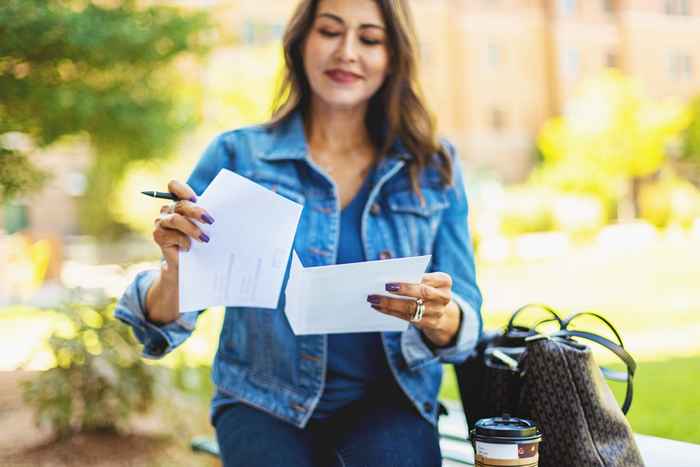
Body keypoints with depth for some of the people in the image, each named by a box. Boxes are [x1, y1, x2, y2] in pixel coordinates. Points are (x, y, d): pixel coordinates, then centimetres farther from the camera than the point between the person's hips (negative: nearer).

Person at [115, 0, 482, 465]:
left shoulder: (435, 166, 3)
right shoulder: (236, 155, -2)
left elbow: (465, 324, 1)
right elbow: (162, 325, -4)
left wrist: (438, 317, -23)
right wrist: (176, 266, -27)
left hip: (386, 399, 1)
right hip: (265, 403, -1)